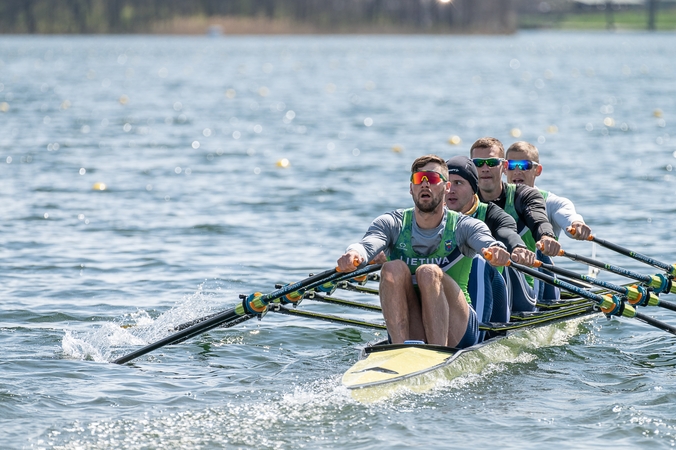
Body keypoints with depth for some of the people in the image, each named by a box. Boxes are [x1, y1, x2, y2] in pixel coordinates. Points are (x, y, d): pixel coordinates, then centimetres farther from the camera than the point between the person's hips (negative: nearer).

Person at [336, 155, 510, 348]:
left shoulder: (463, 226, 1)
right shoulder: (392, 223, 5)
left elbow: (487, 242, -20)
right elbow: (367, 244, -15)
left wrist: (496, 252, -45)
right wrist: (354, 254, -40)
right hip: (408, 332, 2)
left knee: (429, 272, -27)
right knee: (394, 269, -22)